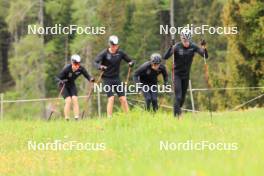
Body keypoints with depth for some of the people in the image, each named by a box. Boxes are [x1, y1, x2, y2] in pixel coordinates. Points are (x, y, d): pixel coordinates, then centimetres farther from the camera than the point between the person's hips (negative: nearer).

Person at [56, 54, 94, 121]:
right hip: (64, 85, -4)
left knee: (75, 99, -12)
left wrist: (91, 79, -35)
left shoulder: (81, 69, -18)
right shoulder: (67, 69, -28)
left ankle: (76, 118, -11)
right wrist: (61, 81, -46)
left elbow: (87, 75, -12)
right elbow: (58, 78, -24)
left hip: (72, 85, 4)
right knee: (68, 100, -17)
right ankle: (67, 119, -10)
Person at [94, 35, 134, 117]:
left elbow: (129, 60, 8)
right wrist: (100, 67, -40)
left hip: (117, 79, 3)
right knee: (111, 98, -14)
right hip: (107, 79, -3)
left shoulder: (120, 53, 1)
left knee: (123, 98, 0)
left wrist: (131, 63, -16)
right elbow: (95, 62, -18)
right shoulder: (104, 53, -9)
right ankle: (109, 118, -8)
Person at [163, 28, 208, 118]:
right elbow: (165, 57, -27)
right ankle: (177, 115, -15)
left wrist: (204, 48, -32)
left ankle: (177, 113, 33)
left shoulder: (193, 47, -8)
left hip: (186, 75, 4)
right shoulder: (177, 47, -17)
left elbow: (205, 56, -12)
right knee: (178, 96, -15)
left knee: (183, 97, 12)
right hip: (177, 74, -4)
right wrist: (171, 48, -43)